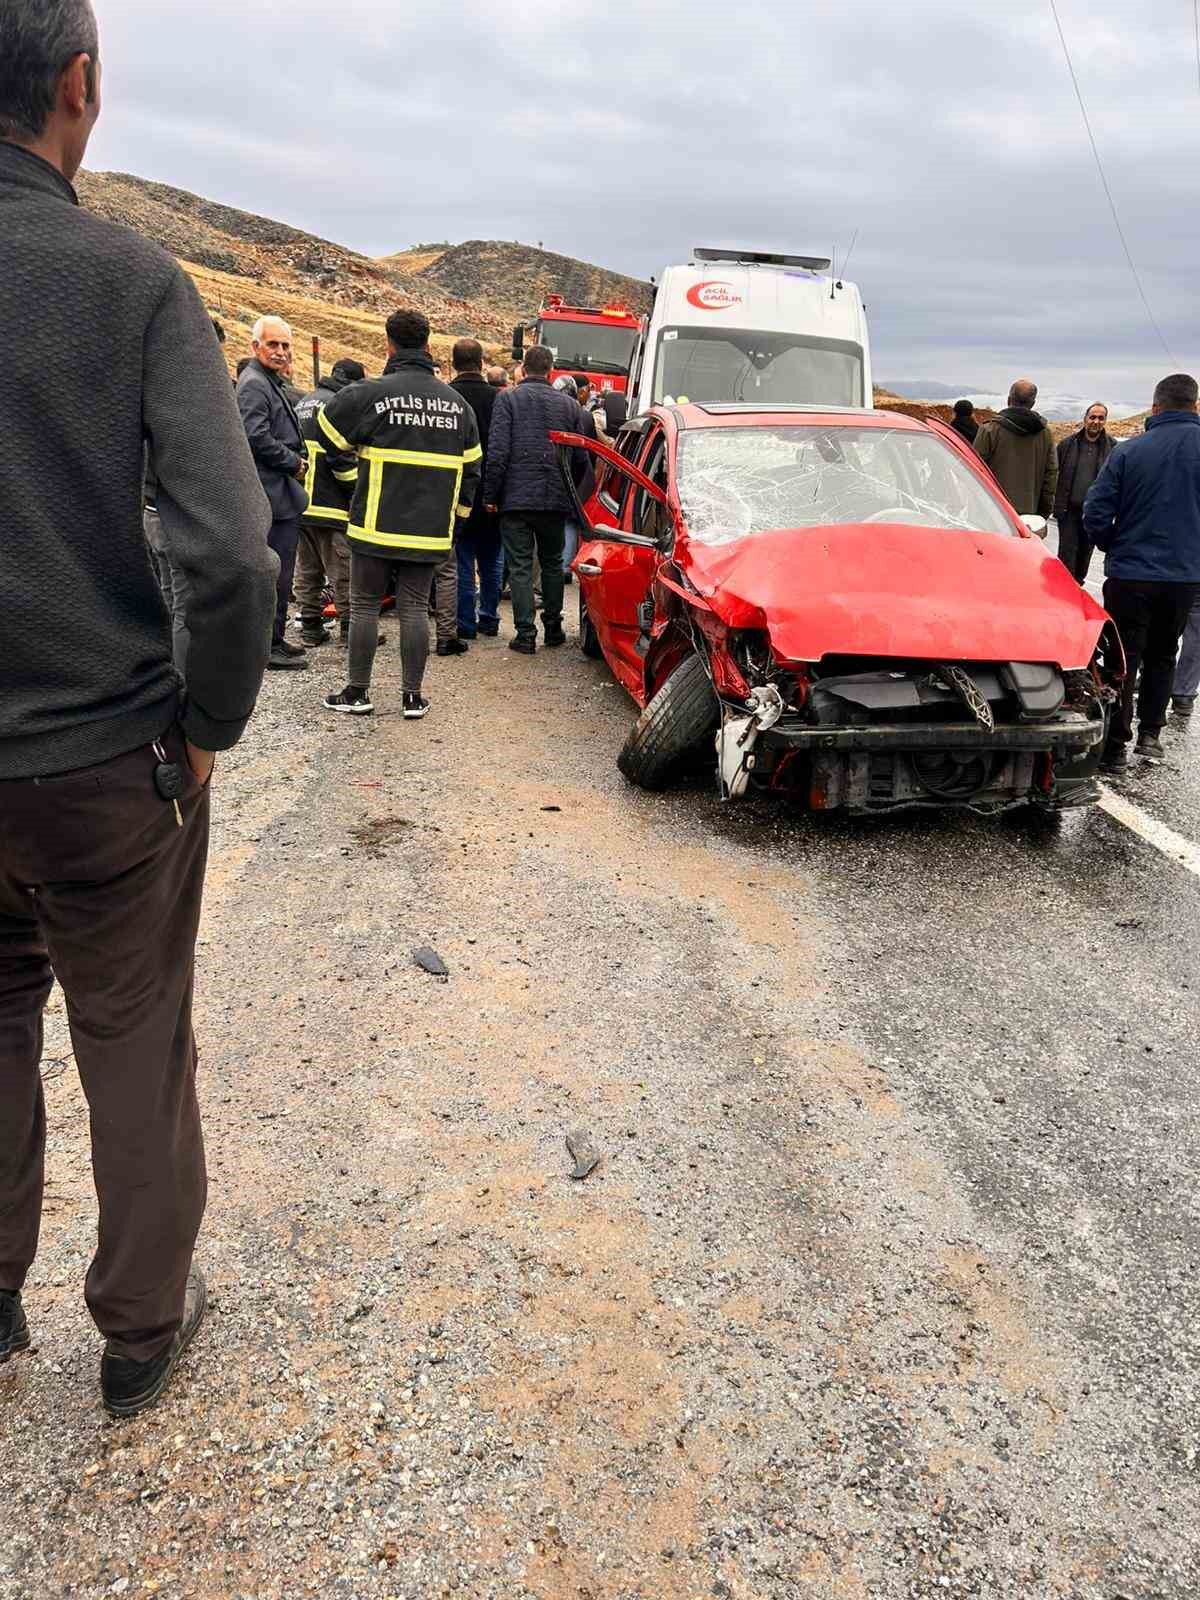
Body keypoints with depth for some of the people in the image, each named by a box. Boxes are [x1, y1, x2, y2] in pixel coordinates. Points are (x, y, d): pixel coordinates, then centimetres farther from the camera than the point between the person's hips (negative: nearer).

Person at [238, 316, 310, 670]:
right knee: (276, 573, -7)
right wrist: (293, 463, -12)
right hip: (274, 495, -11)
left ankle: (273, 637, 25)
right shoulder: (254, 384, -12)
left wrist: (296, 460, 12)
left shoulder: (270, 383, 21)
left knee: (279, 572, 16)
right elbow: (257, 436, -23)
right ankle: (269, 646, -1)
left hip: (280, 495, 11)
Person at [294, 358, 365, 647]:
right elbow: (342, 457, -18)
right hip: (331, 504, -9)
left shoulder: (303, 403, 19)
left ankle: (311, 628, 17)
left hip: (301, 502, 9)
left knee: (307, 571, 13)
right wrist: (360, 490, -9)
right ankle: (350, 628, 1)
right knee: (344, 571, -2)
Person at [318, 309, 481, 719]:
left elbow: (328, 435, 4)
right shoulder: (457, 403, 8)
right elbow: (470, 467, 15)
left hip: (377, 526, -3)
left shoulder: (370, 394, -8)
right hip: (431, 530, 4)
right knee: (415, 608, 8)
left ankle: (358, 692, 13)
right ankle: (413, 696, 10)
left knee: (364, 605, 8)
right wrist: (457, 511, 27)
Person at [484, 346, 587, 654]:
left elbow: (497, 452, -11)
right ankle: (553, 628, 21)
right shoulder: (569, 404, 6)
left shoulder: (508, 399, -4)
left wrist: (490, 495, -4)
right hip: (556, 500, 3)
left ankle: (526, 634, -1)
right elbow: (580, 458, 9)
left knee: (520, 567, 1)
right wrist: (572, 493, 23)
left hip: (517, 499, -3)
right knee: (552, 564, 16)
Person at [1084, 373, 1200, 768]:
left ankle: (1114, 747, 5)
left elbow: (1095, 514, -8)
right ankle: (1150, 733, 20)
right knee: (1162, 655, 20)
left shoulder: (1129, 451, -6)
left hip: (1130, 575, -2)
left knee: (1123, 661, 5)